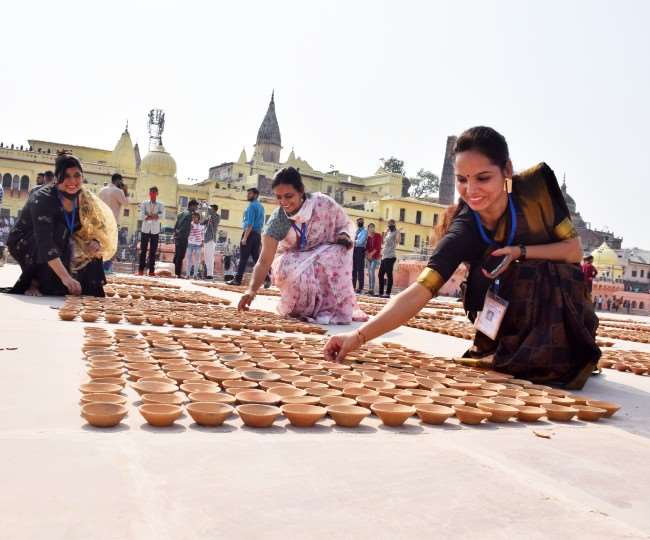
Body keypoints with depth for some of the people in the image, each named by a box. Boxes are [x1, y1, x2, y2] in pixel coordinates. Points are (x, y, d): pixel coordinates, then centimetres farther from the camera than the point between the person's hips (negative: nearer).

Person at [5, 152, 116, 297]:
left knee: (90, 249, -11)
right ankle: (34, 284, -21)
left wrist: (95, 242, -29)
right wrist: (65, 277, -51)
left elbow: (93, 228, -3)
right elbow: (44, 242, -40)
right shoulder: (43, 198, -29)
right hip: (23, 244, -6)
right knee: (61, 230, -31)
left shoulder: (84, 200, -8)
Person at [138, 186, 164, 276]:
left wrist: (148, 216, -16)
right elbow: (142, 216, -8)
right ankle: (141, 270, 2)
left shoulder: (160, 205, 6)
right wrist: (154, 216, -14)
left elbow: (162, 216, -11)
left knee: (153, 251, 0)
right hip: (145, 230, 0)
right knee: (143, 250, 0)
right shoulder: (144, 203, 6)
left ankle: (151, 271, 2)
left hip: (155, 231, 0)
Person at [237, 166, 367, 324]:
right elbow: (264, 261, -27)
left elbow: (345, 224, -4)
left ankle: (335, 309, -18)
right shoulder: (277, 220, -24)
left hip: (326, 254, 1)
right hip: (293, 260, -1)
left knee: (339, 252, -31)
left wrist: (345, 235, -28)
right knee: (298, 273, -35)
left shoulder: (323, 203, -24)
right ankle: (301, 310, -5)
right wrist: (252, 290, -42)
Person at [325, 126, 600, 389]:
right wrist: (359, 335, -47)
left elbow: (575, 250, -13)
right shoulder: (463, 232, -25)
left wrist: (521, 252, -30)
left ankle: (550, 361, -6)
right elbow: (419, 291, -35)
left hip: (560, 306, -1)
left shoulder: (539, 184, -22)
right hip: (510, 321, 1)